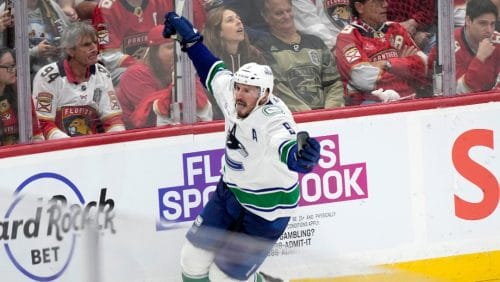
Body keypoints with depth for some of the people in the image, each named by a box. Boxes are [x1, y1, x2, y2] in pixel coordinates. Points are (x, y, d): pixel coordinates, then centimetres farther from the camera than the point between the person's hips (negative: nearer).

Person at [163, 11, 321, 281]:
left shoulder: (274, 119, -31)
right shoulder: (231, 94, -10)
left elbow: (286, 145, -52)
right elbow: (214, 72, 12)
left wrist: (302, 157, -74)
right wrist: (189, 38, 17)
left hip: (266, 209, -7)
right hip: (231, 191, 7)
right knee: (194, 257, 8)